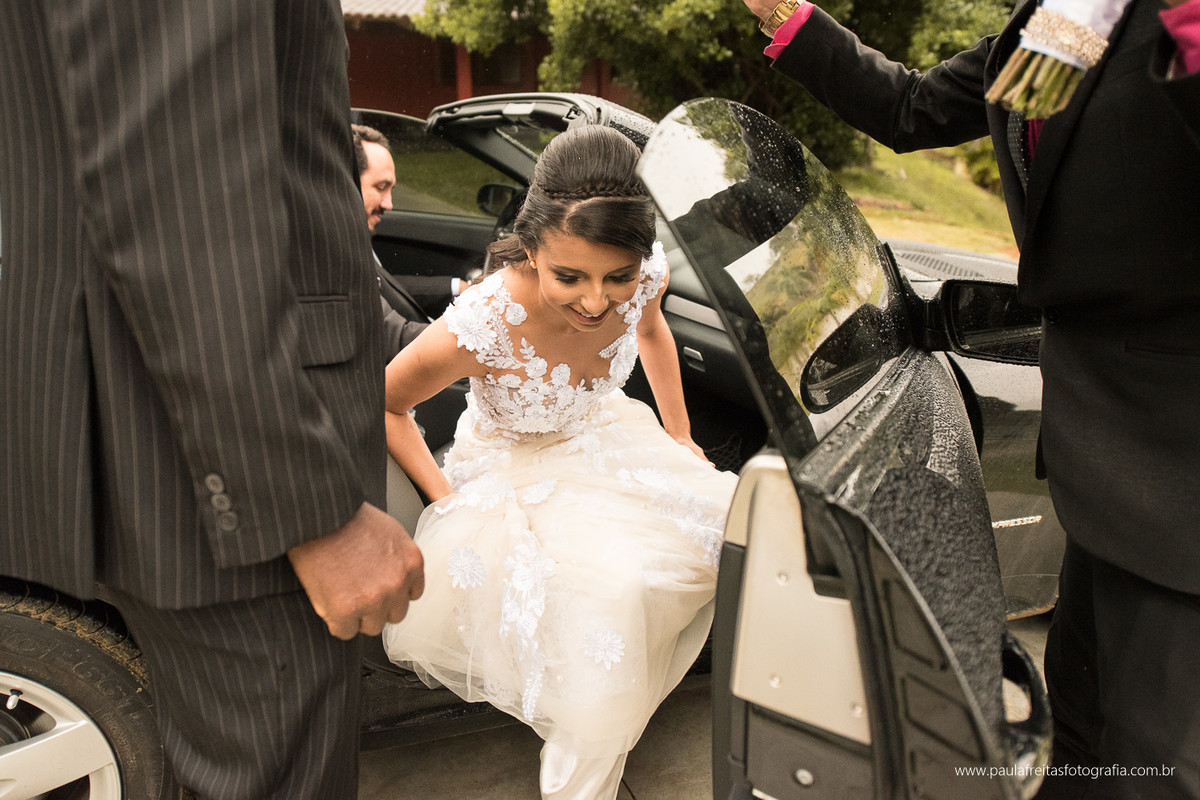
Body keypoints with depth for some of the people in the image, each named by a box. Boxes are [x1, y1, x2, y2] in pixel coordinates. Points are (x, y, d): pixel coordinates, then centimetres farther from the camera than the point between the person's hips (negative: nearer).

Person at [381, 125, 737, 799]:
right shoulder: (479, 327, -36)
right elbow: (385, 405, -16)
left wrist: (680, 435, 10)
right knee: (605, 594, -29)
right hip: (512, 470, -5)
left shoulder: (648, 273, -23)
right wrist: (448, 500, -16)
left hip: (603, 435, 5)